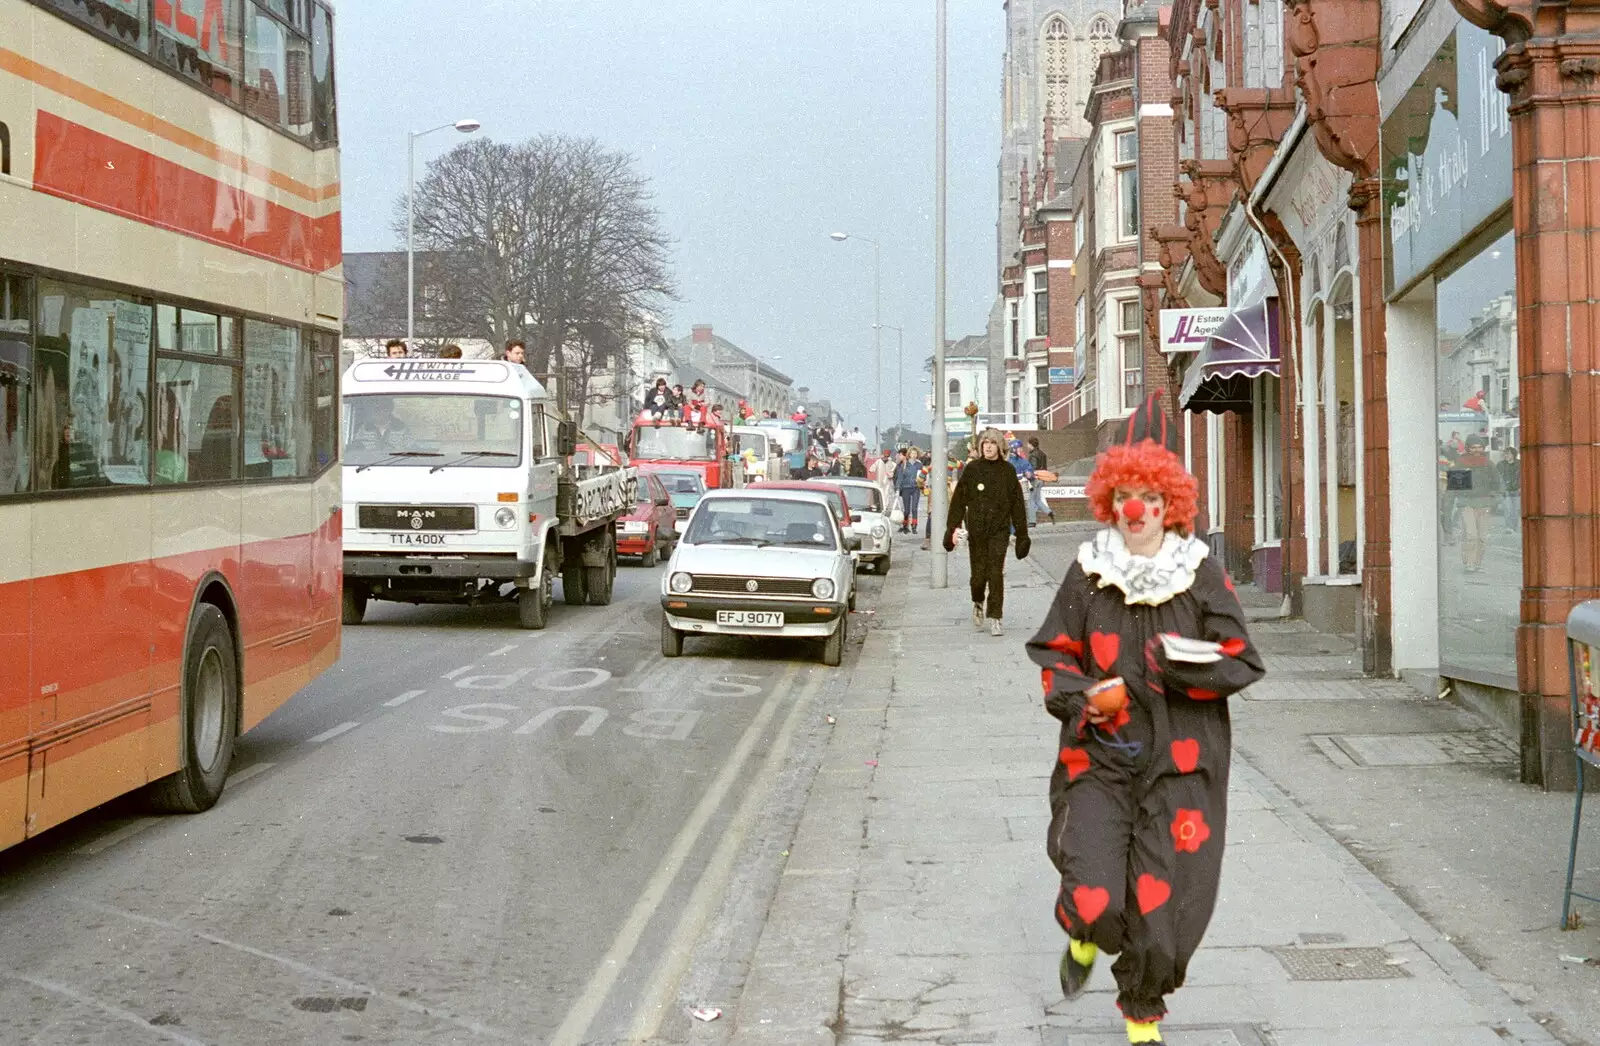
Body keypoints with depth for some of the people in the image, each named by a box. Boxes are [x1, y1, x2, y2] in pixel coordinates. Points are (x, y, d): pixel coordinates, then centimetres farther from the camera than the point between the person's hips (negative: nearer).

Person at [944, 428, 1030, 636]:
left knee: (996, 573, -9)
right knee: (978, 574, 4)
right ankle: (978, 604, 35)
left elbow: (1017, 504, 7)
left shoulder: (1008, 471, 3)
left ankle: (994, 618, -5)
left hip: (1000, 530, 0)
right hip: (976, 530, 0)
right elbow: (959, 501, 3)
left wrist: (1022, 534, 6)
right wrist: (951, 528, -3)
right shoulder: (972, 470, 1)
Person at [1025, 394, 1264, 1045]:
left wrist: (1178, 670, -17)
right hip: (1099, 757, 0)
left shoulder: (1202, 575, 0)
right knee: (1096, 902, -13)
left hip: (1178, 765, 0)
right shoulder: (1088, 572, 2)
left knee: (1164, 908, 0)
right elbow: (1052, 651, 11)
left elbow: (1242, 665, 1)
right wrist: (1079, 696, -9)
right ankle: (1086, 935, 26)